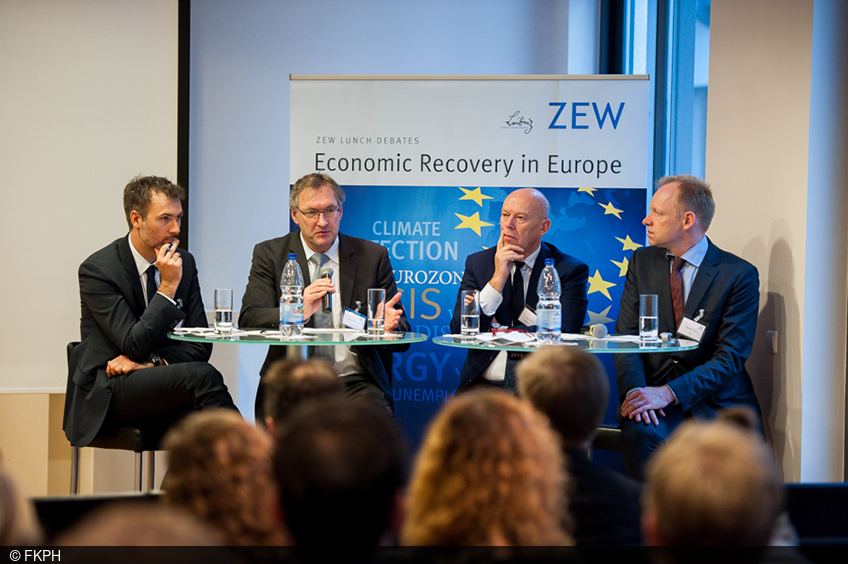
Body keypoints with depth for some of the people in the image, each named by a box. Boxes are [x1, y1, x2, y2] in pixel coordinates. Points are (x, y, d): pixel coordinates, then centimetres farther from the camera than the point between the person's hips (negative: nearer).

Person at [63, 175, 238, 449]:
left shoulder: (184, 262, 8)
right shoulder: (97, 269, -9)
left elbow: (200, 345, 7)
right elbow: (135, 346, -15)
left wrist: (150, 363, -11)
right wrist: (168, 286, -18)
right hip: (105, 395, -5)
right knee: (202, 375, -30)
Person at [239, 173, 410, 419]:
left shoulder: (373, 256, 10)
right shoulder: (269, 254, 9)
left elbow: (402, 336, 9)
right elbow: (248, 319, -5)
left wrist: (387, 324, -17)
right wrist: (299, 311, -24)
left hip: (356, 382, 1)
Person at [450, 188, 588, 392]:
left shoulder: (570, 270, 3)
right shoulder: (477, 263, 11)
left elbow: (565, 335, -8)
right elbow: (459, 332, 1)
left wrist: (499, 331, -3)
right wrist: (498, 278, -7)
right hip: (484, 385, 2)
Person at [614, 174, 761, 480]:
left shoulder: (739, 274, -3)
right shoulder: (642, 261, 11)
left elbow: (731, 357, -10)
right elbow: (626, 337, 4)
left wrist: (668, 393, -23)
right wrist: (634, 390, -17)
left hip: (717, 402, -2)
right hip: (652, 395, 2)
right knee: (640, 432, -31)